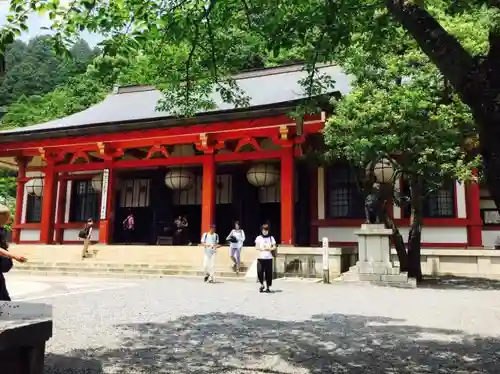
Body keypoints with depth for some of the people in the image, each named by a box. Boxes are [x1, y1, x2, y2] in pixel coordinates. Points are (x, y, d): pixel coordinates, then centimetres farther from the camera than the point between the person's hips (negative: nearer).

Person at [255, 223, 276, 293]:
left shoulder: (271, 238, 10)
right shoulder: (259, 238, 8)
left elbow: (274, 247, 8)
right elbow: (256, 247, 3)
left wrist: (270, 249, -11)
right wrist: (261, 248, -14)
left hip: (269, 258, 1)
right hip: (260, 257, 0)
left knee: (268, 273, -1)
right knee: (260, 272, -8)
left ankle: (268, 287, 10)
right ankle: (262, 285, 14)